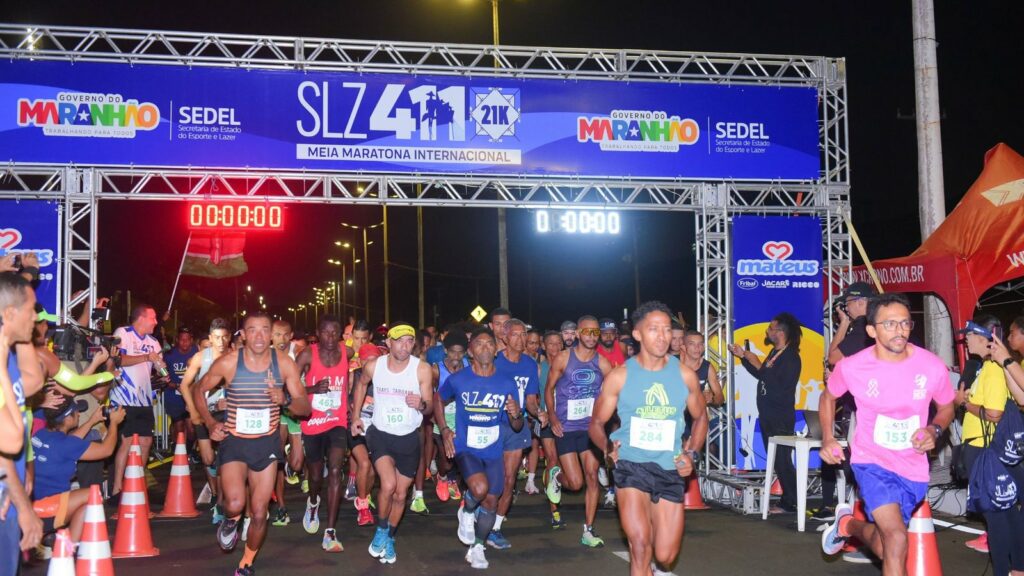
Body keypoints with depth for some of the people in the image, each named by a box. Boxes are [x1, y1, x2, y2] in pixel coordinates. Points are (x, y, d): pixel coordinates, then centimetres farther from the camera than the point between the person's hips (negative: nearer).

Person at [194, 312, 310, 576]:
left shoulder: (284, 363, -8)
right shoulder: (228, 362, -12)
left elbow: (305, 407, -5)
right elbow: (199, 391, 5)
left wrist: (285, 399, -26)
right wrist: (210, 423, -8)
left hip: (267, 442, 2)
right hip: (234, 441, -1)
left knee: (259, 513, 6)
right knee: (235, 503, -23)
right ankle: (231, 520, 16)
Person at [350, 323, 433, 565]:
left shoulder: (422, 369, -16)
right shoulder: (373, 366, -11)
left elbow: (429, 407, -10)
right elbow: (361, 384, 13)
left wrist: (421, 405, -32)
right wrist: (355, 415, 10)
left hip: (409, 438, 1)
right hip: (380, 434, -1)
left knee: (400, 494, 12)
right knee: (388, 485, -22)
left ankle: (390, 538, 37)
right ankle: (381, 530, 6)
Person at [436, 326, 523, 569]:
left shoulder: (507, 383, -4)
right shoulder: (457, 380, -8)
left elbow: (517, 427, 2)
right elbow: (439, 399, 12)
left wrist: (516, 415, -22)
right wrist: (444, 429, 0)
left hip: (494, 451, 3)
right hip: (465, 448, -3)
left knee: (490, 501, 8)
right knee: (480, 488, -27)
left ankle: (476, 548, 31)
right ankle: (466, 512, 8)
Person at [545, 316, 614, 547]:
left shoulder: (602, 363, -1)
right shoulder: (563, 359, -5)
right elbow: (549, 389, 3)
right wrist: (553, 418, -8)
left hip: (591, 427, 2)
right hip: (566, 428, -2)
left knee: (592, 477, -2)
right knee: (575, 482, -5)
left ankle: (588, 531, 9)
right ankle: (556, 475, 31)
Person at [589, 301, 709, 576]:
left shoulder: (685, 375, 2)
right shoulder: (619, 376, -4)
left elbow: (700, 417, 17)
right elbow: (596, 423, 4)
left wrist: (691, 453, 2)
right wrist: (608, 447, -16)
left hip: (670, 470, 3)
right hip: (631, 464, -2)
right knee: (640, 545, -19)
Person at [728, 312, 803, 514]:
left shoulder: (791, 358, -15)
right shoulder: (775, 353, 13)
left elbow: (778, 387, -24)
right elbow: (762, 375, 23)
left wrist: (760, 366, -22)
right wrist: (744, 357, 19)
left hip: (781, 418, -9)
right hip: (768, 415, 9)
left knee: (782, 460, -6)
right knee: (776, 460, 12)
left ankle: (790, 503, 2)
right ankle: (787, 501, 18)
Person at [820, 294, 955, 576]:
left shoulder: (933, 366, -13)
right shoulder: (851, 367, -14)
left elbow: (946, 408, 6)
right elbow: (828, 397, 8)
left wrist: (934, 430, -15)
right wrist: (828, 439, -4)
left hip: (913, 467, 3)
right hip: (871, 461, -3)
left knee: (885, 547, 14)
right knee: (896, 538, -21)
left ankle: (847, 524, 46)